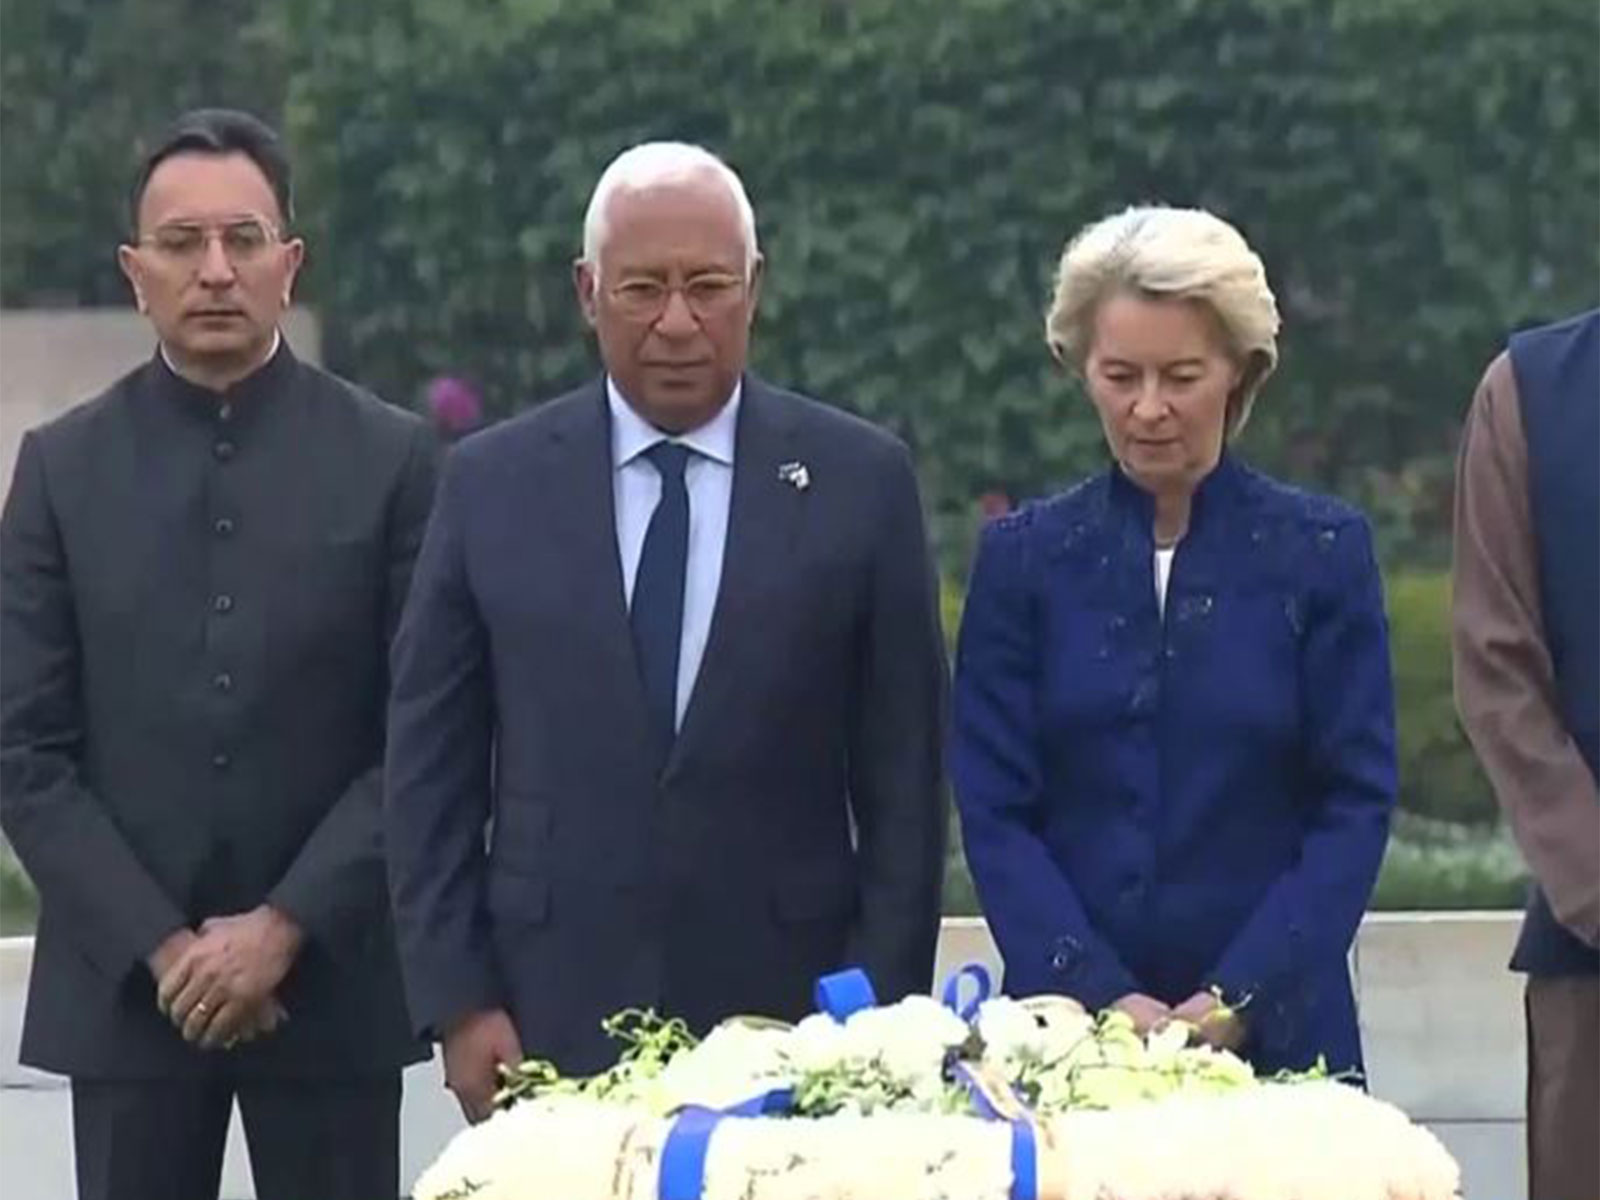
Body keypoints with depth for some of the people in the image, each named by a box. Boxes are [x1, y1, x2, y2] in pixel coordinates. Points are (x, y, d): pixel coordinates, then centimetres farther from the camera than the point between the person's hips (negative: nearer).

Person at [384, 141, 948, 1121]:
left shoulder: (860, 481, 3)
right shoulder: (492, 485, 5)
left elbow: (903, 780, 3)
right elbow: (432, 770, 6)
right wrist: (456, 1000, -1)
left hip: (790, 1021, 0)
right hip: (552, 1021, 1)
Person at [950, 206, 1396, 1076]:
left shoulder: (1322, 552, 3)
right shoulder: (1024, 556, 6)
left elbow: (1356, 805, -1)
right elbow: (995, 813, 1)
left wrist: (1240, 999, -13)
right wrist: (1100, 998, -12)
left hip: (1274, 1031, -1)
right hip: (1068, 1028, 1)